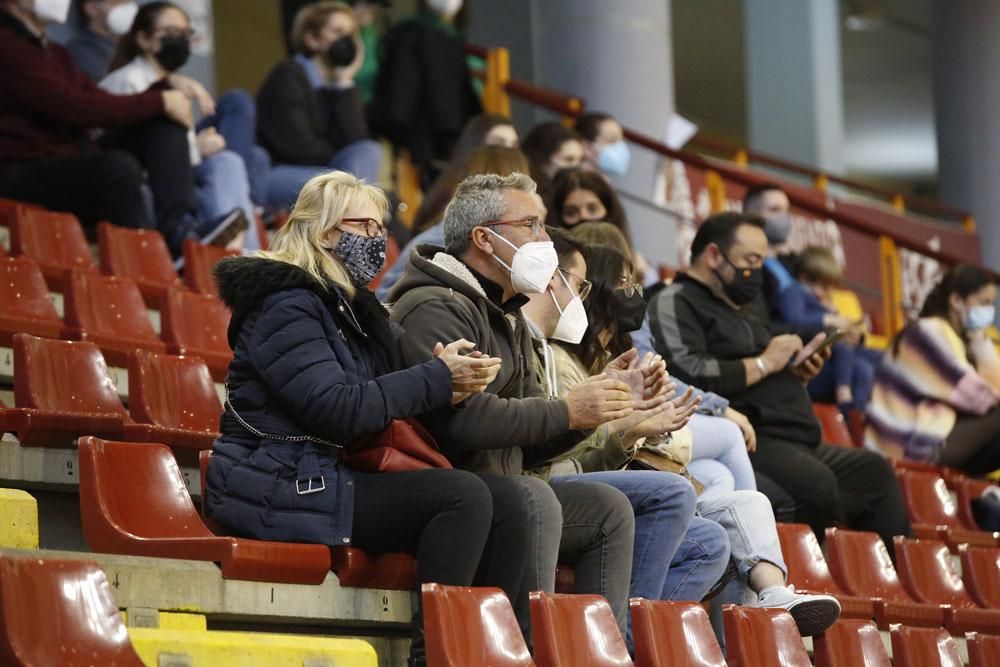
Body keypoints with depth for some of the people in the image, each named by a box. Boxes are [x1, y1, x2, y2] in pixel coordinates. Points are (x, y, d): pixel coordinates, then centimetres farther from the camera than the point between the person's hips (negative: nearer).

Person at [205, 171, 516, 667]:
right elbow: (339, 410, -21)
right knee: (464, 496, -25)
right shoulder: (286, 305, -11)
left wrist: (448, 371, -4)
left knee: (509, 512, -5)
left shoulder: (351, 307, 19)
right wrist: (438, 380, -17)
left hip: (335, 478, 9)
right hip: (280, 489, -9)